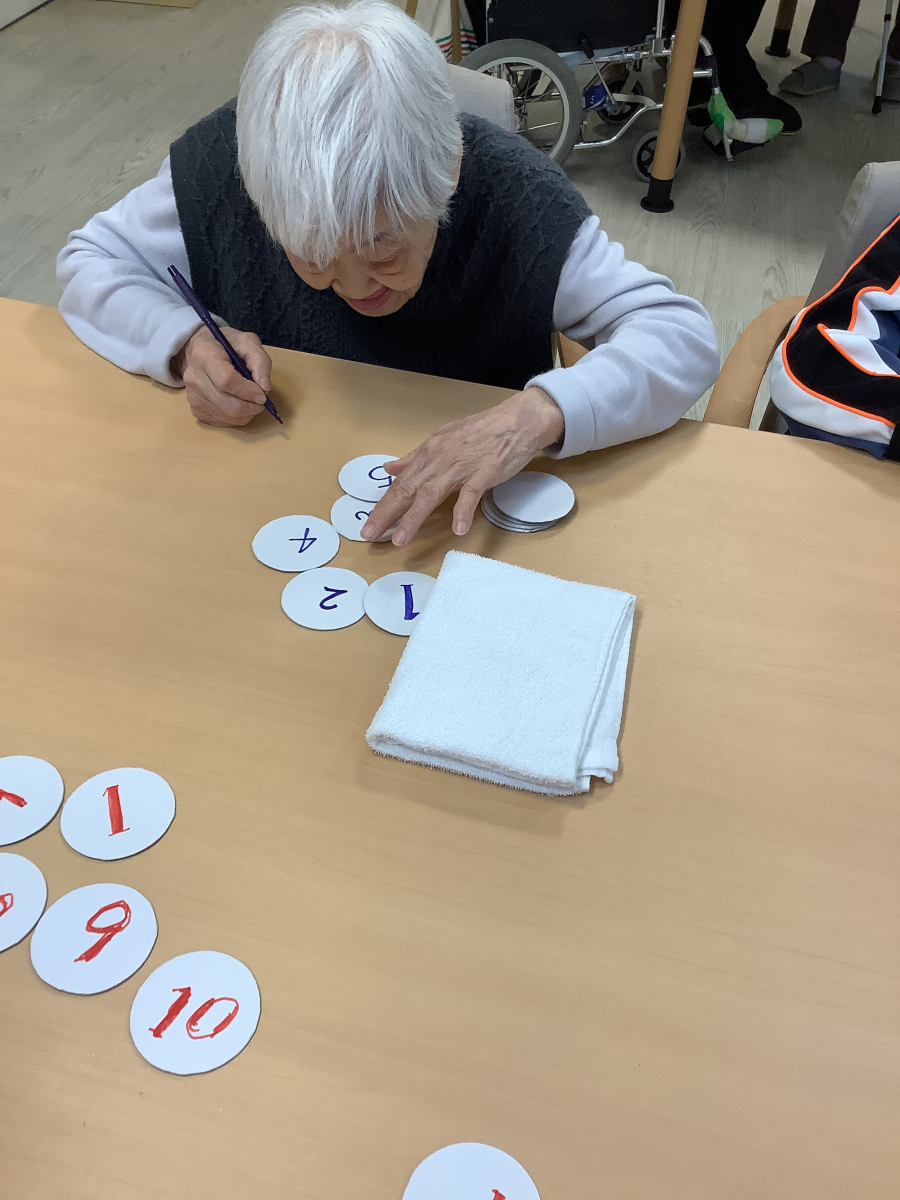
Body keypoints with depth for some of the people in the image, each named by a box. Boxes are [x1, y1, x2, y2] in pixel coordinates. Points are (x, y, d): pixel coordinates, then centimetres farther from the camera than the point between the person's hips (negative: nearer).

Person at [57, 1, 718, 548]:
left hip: (459, 517, 0)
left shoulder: (510, 194, -21)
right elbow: (92, 260, -2)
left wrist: (540, 413, -40)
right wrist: (185, 343, -23)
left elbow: (686, 335, -22)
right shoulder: (225, 163, -16)